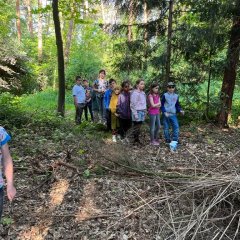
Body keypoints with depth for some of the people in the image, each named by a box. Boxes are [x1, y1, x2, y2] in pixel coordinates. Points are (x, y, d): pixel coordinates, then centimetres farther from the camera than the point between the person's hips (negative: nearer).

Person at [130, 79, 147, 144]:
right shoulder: (134, 93, -12)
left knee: (139, 126, 11)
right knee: (136, 127, 0)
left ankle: (137, 139, 21)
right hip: (137, 112, -7)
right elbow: (133, 104, -14)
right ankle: (136, 140, 9)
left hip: (142, 112, 7)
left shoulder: (143, 93, 12)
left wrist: (145, 112, 14)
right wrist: (135, 114, -16)